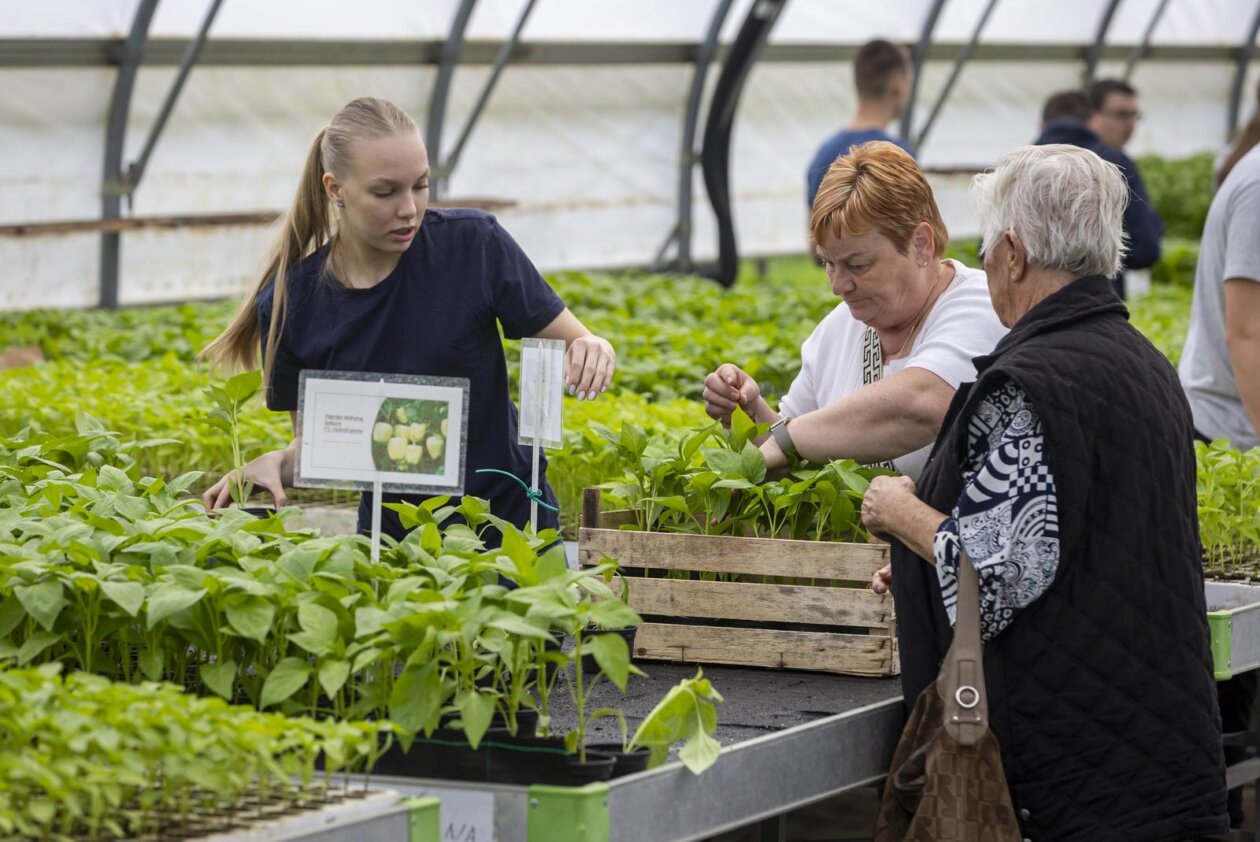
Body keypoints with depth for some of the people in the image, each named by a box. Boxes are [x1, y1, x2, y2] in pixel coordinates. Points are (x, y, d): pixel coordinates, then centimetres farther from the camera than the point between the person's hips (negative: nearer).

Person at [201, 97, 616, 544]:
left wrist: (591, 353, -29)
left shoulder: (473, 244, -13)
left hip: (508, 521, -2)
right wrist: (277, 464, -20)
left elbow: (569, 343, -6)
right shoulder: (290, 303, -9)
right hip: (387, 536, 2)